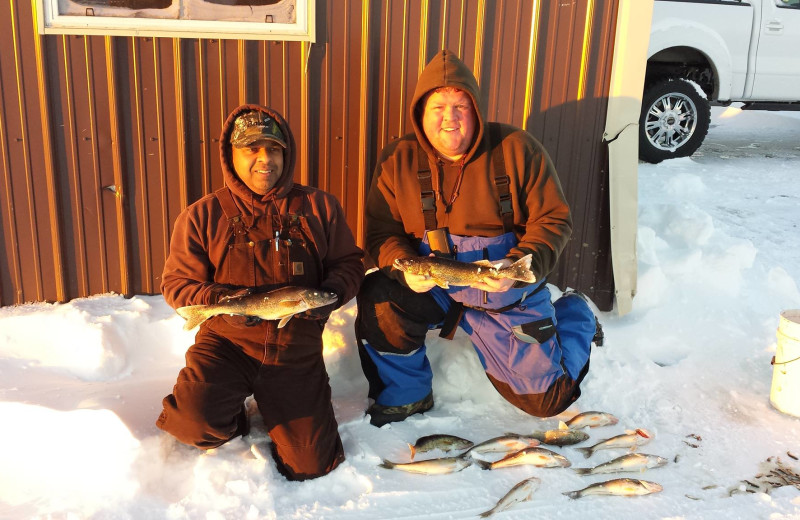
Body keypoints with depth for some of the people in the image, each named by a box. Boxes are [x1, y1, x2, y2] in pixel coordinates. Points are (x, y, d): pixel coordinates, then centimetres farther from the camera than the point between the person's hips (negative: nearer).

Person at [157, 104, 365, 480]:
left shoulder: (318, 207, 0)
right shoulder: (202, 216, -3)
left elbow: (348, 263, 4)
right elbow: (177, 283, -2)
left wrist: (330, 294, -18)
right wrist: (221, 301, -22)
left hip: (296, 350, 2)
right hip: (227, 341, -1)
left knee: (311, 466, 4)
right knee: (197, 423, -30)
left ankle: (270, 404, 34)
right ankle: (233, 419, 9)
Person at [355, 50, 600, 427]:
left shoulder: (517, 149, -12)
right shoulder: (397, 160, -7)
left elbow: (554, 220, -9)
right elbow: (381, 233, -5)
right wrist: (405, 268, -27)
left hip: (509, 294, -1)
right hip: (430, 287, 2)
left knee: (545, 399, 4)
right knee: (379, 302, -30)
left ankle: (574, 315, 35)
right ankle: (404, 395, -1)